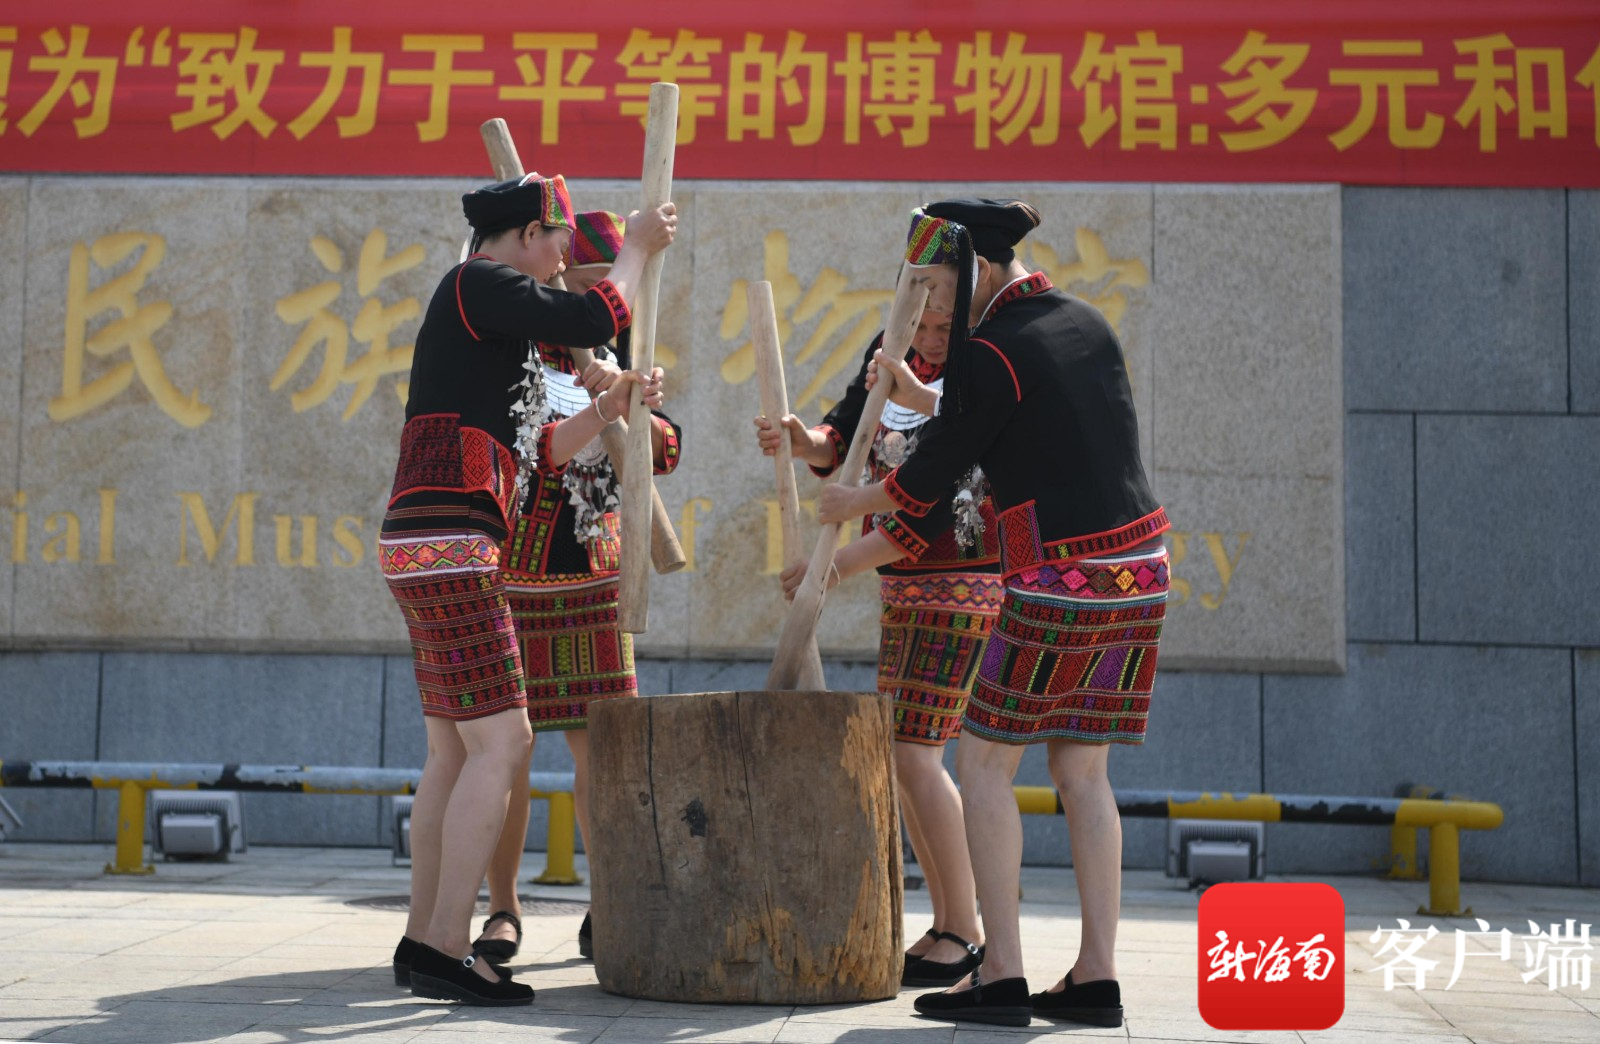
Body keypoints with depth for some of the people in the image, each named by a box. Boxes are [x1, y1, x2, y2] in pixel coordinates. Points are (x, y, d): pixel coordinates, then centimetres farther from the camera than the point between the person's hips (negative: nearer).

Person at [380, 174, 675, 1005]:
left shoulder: (484, 315, 26)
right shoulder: (481, 284, -3)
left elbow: (530, 453, 26)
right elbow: (594, 321, -10)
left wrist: (609, 407, 19)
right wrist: (637, 247, 5)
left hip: (433, 548, 11)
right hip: (448, 540, -11)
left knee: (454, 750, 10)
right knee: (501, 742, -12)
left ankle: (422, 940, 14)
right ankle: (446, 949, -12)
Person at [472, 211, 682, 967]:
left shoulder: (615, 355, 9)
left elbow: (664, 450, 1)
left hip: (592, 579, 4)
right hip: (505, 581, -3)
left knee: (598, 746, 2)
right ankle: (502, 911, 13)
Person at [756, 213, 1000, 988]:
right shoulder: (893, 349, 4)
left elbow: (939, 509, -26)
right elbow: (844, 441, 3)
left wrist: (837, 567, -26)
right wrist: (802, 440, -21)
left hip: (964, 588, -8)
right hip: (908, 586, 8)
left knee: (914, 755, -11)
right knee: (902, 757, 11)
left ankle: (965, 934, 1)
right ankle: (947, 926, 21)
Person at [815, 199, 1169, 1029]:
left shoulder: (988, 353, -12)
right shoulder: (1088, 324, 12)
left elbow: (931, 475, -3)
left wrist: (848, 504, 15)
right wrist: (918, 396, 28)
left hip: (1059, 586, -8)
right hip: (1139, 574, 8)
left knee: (983, 766, 2)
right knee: (1081, 772, 12)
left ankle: (1001, 976, 0)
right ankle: (1096, 977, 12)